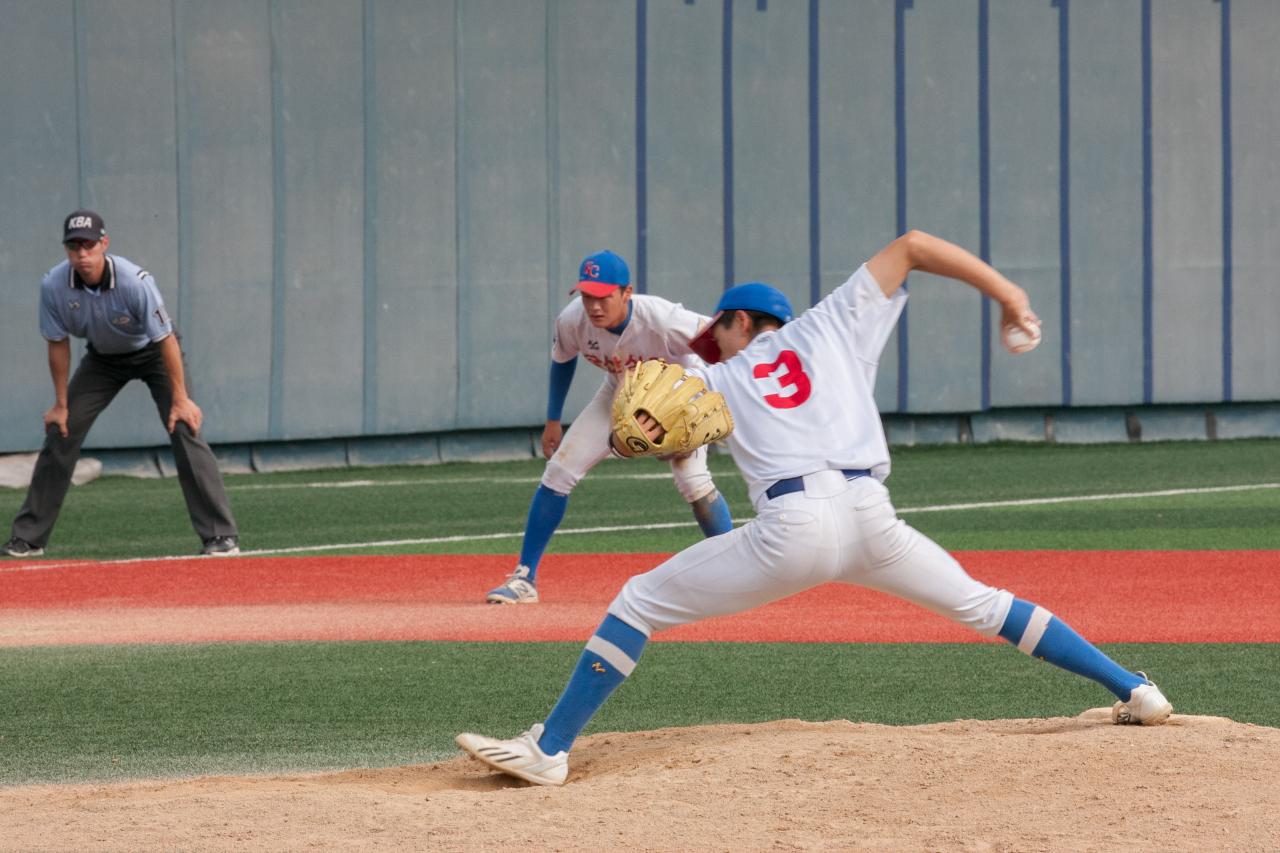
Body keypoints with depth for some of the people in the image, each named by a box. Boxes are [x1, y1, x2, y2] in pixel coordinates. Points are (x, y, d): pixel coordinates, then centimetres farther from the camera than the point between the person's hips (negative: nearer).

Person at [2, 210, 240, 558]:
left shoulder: (135, 282, -34)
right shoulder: (54, 286, -24)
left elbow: (166, 340, -26)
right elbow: (58, 344, -10)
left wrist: (180, 400, -24)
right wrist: (61, 404, -5)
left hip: (152, 353, -4)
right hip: (102, 358, 4)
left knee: (184, 430, -18)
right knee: (60, 433, -3)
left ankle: (220, 535, -15)